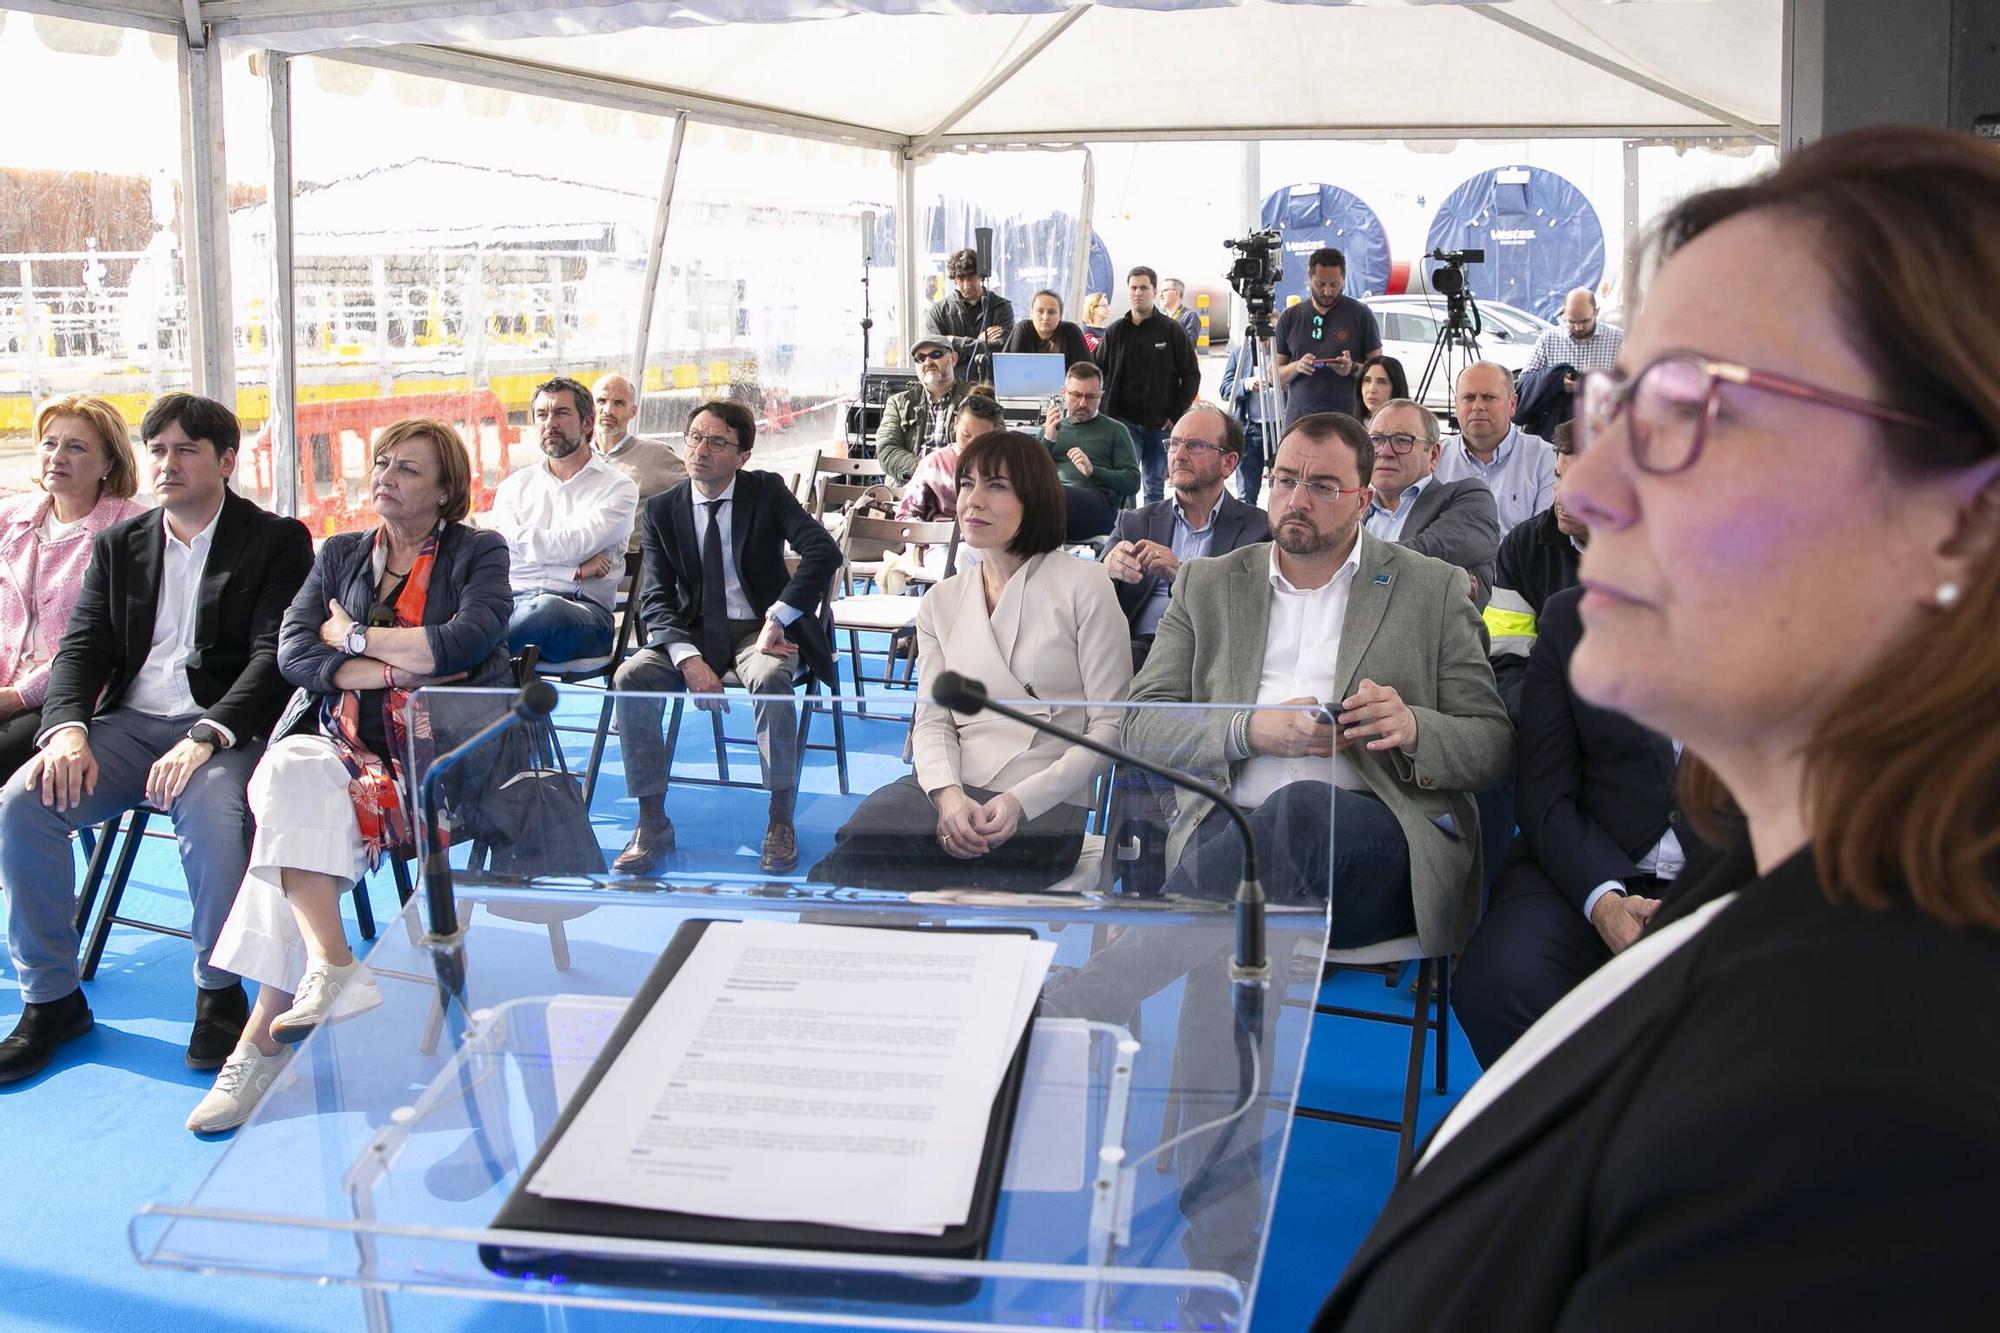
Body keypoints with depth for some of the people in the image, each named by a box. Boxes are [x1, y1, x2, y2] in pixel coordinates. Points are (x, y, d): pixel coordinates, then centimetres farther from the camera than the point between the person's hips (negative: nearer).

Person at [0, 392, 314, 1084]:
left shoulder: (277, 541, 4)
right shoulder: (120, 545, 19)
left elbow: (274, 656, -8)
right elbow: (82, 647, 10)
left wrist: (206, 737, -24)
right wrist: (67, 729, -12)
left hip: (224, 726, -4)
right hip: (128, 723, 5)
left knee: (213, 813, -36)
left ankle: (218, 991, -11)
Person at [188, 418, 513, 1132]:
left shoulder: (479, 553, 12)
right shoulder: (340, 554, 23)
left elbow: (469, 640, -9)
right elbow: (293, 650, 7)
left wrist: (354, 635, -1)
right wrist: (405, 666, -7)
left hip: (437, 754, -4)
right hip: (346, 744, 4)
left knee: (296, 799, -31)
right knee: (287, 773, -32)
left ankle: (265, 1038, -31)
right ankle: (332, 968, -35)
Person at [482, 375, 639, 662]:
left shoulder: (618, 487, 11)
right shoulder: (516, 485, 22)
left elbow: (573, 546, -5)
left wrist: (506, 533, 5)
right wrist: (575, 571, -3)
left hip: (581, 609, -1)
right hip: (514, 599, 2)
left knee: (546, 608, -41)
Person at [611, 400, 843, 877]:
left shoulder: (767, 491, -1)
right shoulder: (662, 509, 4)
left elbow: (824, 552, -15)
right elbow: (655, 598, -3)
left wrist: (777, 619, -23)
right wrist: (687, 658, -22)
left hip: (760, 628, -2)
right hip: (694, 631, 3)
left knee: (770, 677, -36)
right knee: (632, 677, -25)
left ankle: (781, 821, -22)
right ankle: (652, 824, -14)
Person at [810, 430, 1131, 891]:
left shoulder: (1084, 585, 2)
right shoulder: (940, 602, 17)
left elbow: (1110, 725, -2)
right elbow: (932, 719, 9)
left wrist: (1021, 800, -14)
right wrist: (947, 793, -14)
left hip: (1045, 803, -4)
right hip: (953, 788, 4)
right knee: (858, 842, -29)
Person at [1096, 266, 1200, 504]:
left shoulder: (1172, 331, 2)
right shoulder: (1115, 333, 7)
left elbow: (1191, 375, 3)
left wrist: (1176, 415, -5)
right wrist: (1108, 413, 0)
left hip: (1160, 425, 0)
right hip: (1124, 422, 0)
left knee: (1155, 488, 7)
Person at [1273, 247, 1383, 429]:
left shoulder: (1360, 315, 5)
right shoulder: (1290, 317, 11)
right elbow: (1274, 375, 12)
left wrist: (1353, 368, -14)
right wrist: (1296, 367, -9)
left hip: (1347, 420, -2)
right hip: (1298, 419, 2)